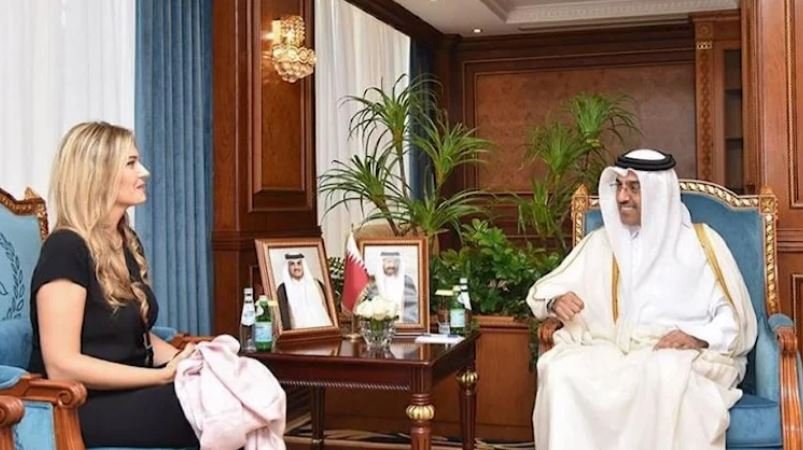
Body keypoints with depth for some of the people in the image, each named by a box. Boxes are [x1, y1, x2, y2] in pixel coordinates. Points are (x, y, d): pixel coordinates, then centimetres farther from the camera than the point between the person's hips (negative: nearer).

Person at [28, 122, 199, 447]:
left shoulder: (127, 243, 13)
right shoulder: (66, 248, -14)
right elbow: (61, 366, -20)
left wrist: (182, 360, -2)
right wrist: (164, 376, -21)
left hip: (132, 393, 8)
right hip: (80, 407, -8)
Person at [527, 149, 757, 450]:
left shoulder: (700, 242, 9)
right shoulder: (600, 241, 17)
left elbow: (737, 318, 6)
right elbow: (543, 290, 16)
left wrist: (698, 337, -15)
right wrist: (555, 301, -8)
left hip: (681, 357, -2)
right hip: (608, 353, 2)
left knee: (665, 373, -38)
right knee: (562, 370, -31)